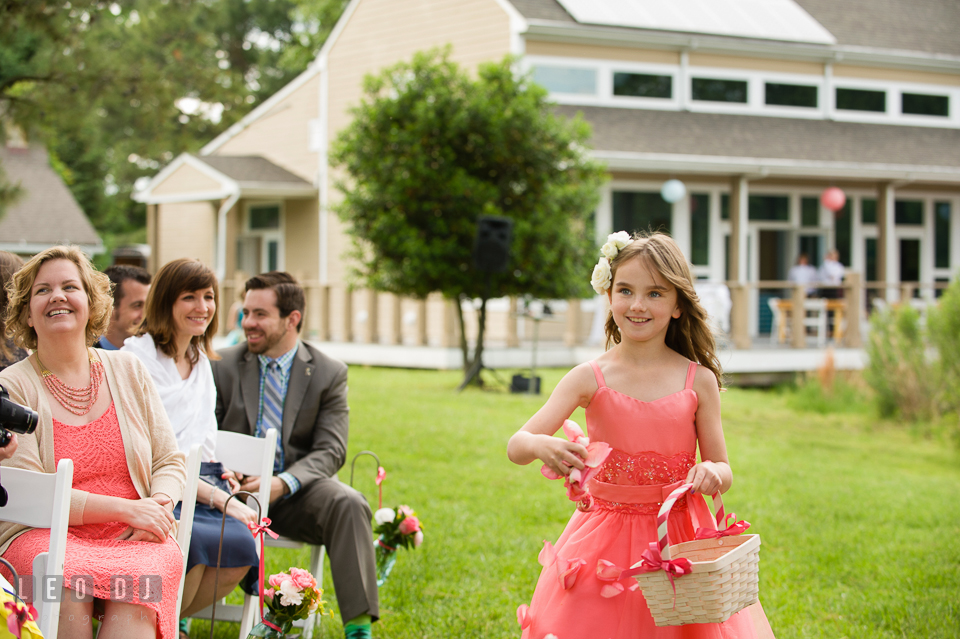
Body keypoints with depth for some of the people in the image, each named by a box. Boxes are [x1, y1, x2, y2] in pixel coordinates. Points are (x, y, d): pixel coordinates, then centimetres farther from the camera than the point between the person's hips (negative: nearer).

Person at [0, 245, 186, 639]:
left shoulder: (128, 371, 15)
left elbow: (170, 462, 16)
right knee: (70, 580, -37)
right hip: (44, 534, -2)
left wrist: (159, 506, -8)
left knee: (141, 577, -34)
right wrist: (126, 508, -13)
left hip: (132, 535, 2)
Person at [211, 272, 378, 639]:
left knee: (348, 504, -31)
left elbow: (330, 451, -4)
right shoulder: (224, 366, 6)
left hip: (295, 494, 0)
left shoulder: (329, 374, 3)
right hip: (236, 487, 0)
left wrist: (282, 483, -23)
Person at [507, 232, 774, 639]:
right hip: (605, 540, 0)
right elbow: (516, 446, -10)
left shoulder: (698, 380, -2)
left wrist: (712, 473, -19)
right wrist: (541, 446, -33)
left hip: (679, 539, 0)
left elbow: (723, 471, 4)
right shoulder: (590, 378, -4)